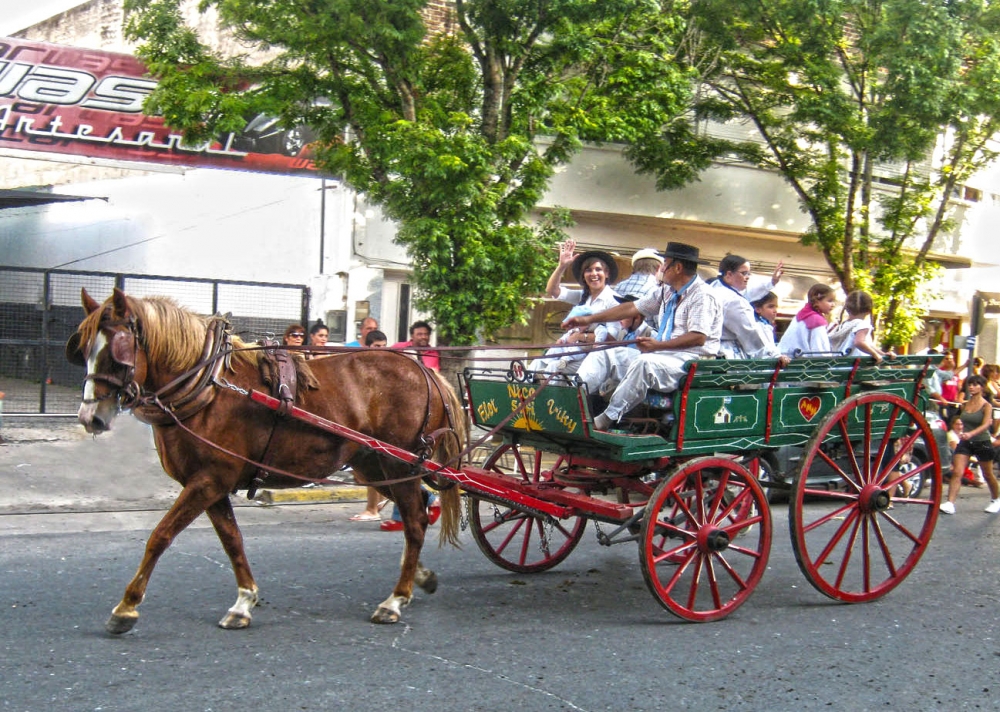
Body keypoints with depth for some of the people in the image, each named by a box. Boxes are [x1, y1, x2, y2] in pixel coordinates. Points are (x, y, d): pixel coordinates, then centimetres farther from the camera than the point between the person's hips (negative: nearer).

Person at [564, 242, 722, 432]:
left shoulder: (702, 295, -9)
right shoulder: (666, 292, 18)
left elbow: (699, 337, -20)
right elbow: (632, 308, 20)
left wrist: (658, 345, -25)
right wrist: (589, 320, 18)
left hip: (690, 360, -9)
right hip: (659, 354, 10)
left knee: (644, 363, -38)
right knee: (604, 354, 0)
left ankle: (607, 419, -34)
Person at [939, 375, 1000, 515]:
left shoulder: (986, 406, -11)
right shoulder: (964, 405, 2)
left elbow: (985, 425, -25)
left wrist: (971, 434, -39)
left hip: (982, 443, -3)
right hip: (965, 442, 3)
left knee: (988, 475, 14)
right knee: (957, 472, -12)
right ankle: (950, 503, -17)